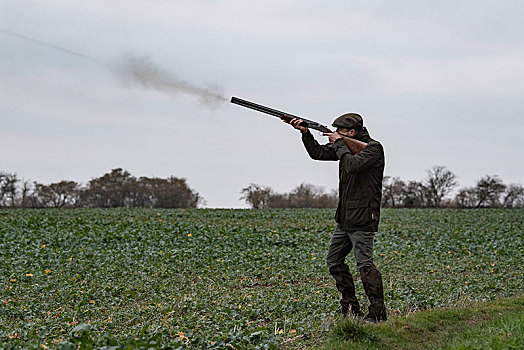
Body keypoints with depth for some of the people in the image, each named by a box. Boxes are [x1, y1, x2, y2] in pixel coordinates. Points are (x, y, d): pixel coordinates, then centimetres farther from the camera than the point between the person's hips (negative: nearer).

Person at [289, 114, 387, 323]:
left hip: (362, 219, -10)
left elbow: (352, 165, -28)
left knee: (364, 264, -13)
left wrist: (339, 144, -13)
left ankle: (378, 312, -11)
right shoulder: (346, 146, 12)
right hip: (345, 219, 10)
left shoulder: (373, 148, -12)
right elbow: (317, 153, 16)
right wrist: (305, 132, 2)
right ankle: (350, 306, 20)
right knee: (334, 260, 13)